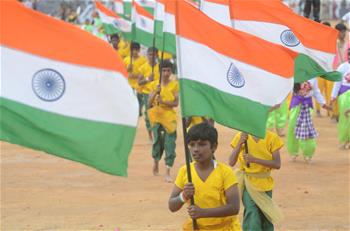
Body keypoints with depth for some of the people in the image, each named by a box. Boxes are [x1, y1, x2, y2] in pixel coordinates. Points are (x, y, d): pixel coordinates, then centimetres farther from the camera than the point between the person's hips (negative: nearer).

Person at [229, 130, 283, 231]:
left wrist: (255, 159, -24)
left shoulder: (271, 138, -6)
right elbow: (231, 162, -9)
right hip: (249, 183, -2)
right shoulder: (241, 136, -5)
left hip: (265, 184, 2)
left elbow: (277, 164, -12)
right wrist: (240, 144, -23)